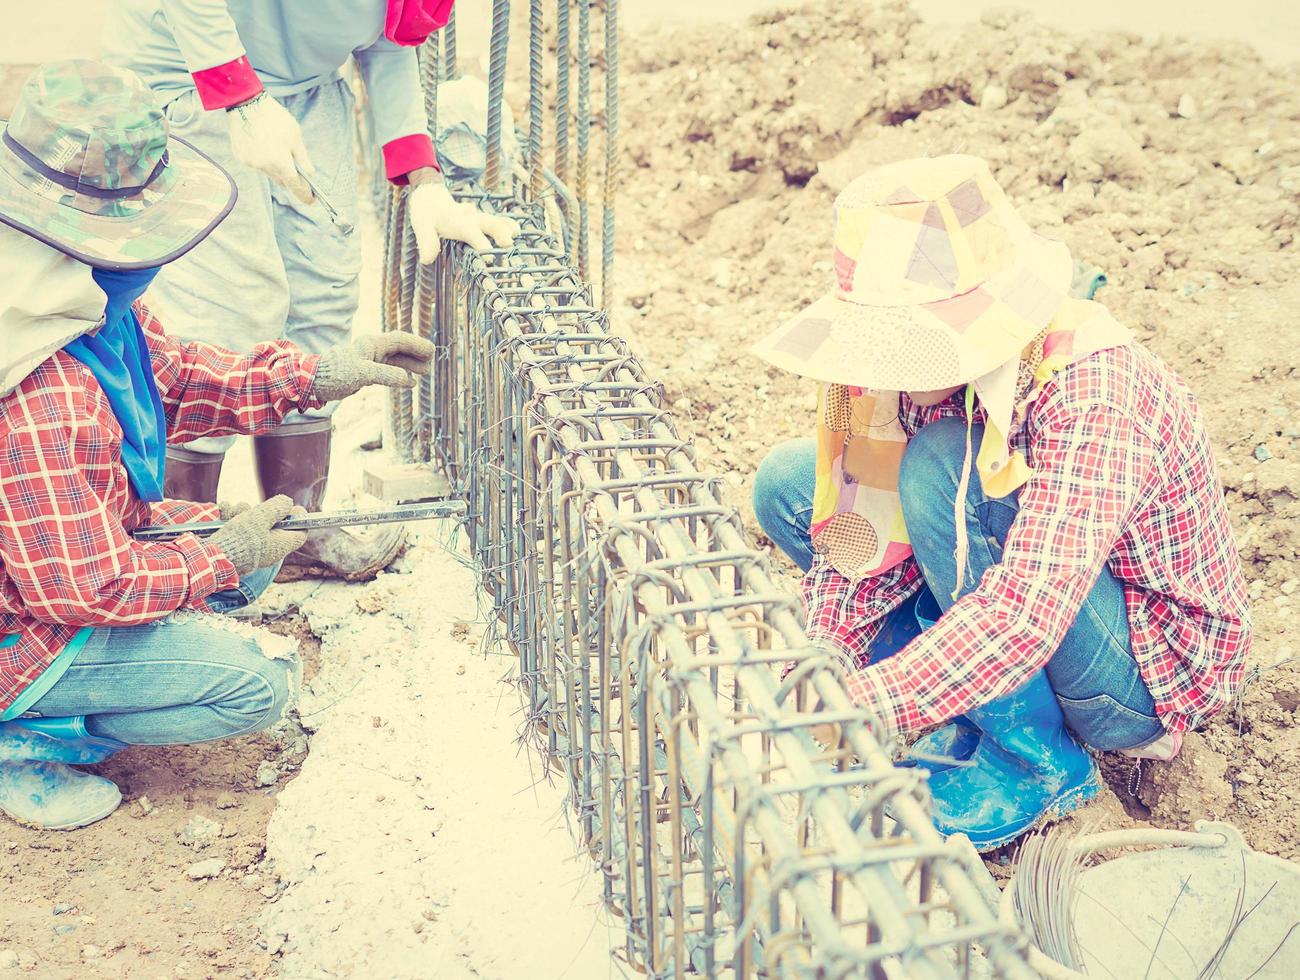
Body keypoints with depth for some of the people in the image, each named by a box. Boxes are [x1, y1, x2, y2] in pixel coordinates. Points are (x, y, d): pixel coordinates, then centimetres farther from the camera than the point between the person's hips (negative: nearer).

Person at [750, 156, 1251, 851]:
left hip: (1148, 675, -7)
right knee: (789, 485, -4)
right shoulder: (932, 363, -13)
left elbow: (1023, 616, -43)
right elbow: (867, 532, -9)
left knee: (941, 465, -32)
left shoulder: (1093, 402, -34)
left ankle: (1038, 765, -14)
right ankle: (979, 710, 1)